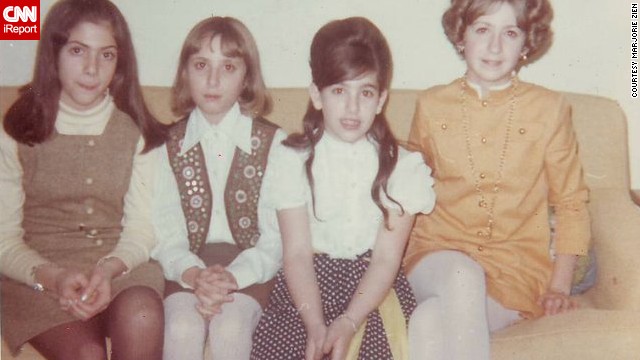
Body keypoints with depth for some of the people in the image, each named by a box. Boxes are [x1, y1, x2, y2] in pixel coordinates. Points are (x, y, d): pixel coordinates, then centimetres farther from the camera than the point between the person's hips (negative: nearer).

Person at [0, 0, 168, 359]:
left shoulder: (136, 133, 6)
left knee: (142, 314, -32)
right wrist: (53, 277, -19)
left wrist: (109, 268, -20)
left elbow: (141, 228, 1)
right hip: (38, 277, -1)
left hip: (122, 270, 2)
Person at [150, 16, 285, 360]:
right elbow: (165, 234, -1)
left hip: (248, 267, -1)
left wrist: (232, 278, -22)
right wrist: (195, 275, -21)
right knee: (182, 328, -27)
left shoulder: (274, 143, 0)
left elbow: (275, 236, -5)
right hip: (188, 266, 2)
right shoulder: (168, 146, 6)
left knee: (230, 327, -29)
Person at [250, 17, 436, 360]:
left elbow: (386, 258, -7)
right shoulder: (295, 161, -2)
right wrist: (315, 323, -22)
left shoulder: (402, 165, -2)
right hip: (309, 284, 0)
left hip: (375, 286, 0)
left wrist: (348, 322, -21)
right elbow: (297, 253, -8)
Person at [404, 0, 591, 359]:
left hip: (516, 267, -1)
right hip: (441, 253, 2)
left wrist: (560, 286, 1)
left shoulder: (550, 109, 1)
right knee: (462, 276, -36)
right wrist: (398, 258, 2)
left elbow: (571, 203, 8)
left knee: (432, 323, -33)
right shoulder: (431, 106, 5)